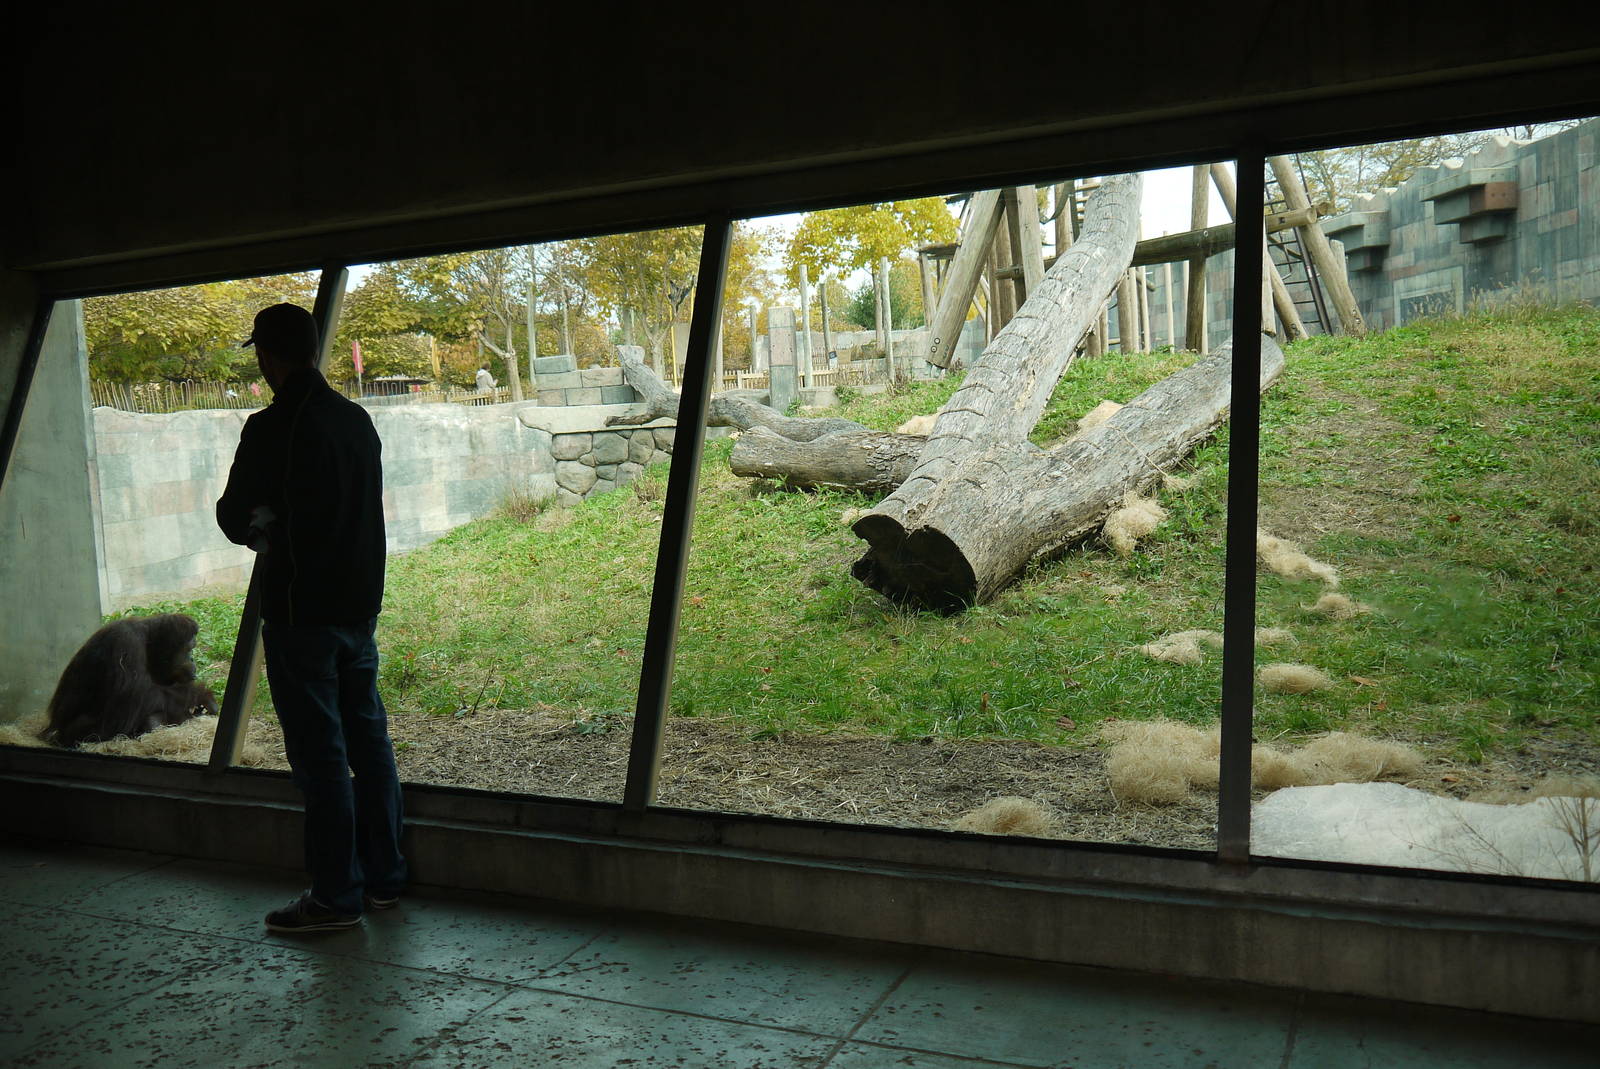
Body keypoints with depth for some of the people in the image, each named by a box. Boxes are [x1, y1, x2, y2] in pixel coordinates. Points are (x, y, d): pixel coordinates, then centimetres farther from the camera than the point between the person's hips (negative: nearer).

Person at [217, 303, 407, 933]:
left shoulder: (271, 428, -14)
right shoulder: (357, 420, 8)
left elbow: (233, 515, -7)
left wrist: (258, 532, 15)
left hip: (301, 614, -7)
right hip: (360, 604, 7)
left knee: (319, 753, -1)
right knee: (368, 739, 13)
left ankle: (335, 898, 8)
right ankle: (383, 878, 22)